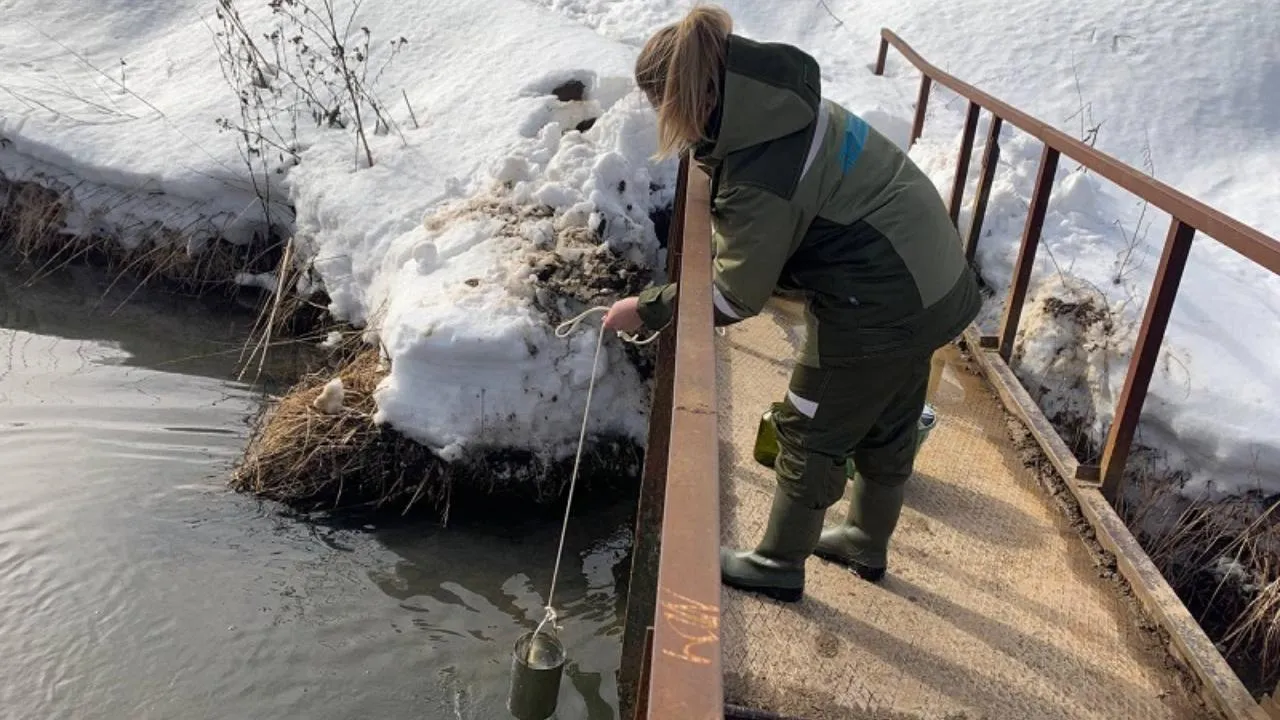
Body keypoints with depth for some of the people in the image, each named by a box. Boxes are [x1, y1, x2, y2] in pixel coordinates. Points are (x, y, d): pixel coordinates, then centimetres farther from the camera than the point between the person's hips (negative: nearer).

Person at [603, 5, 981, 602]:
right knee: (887, 426, 23)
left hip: (880, 307, -9)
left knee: (810, 434, 9)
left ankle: (778, 565, 28)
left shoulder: (759, 172, -27)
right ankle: (867, 543, 44)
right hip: (927, 280, 9)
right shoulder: (782, 105, -1)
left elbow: (736, 295, -16)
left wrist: (647, 310, -6)